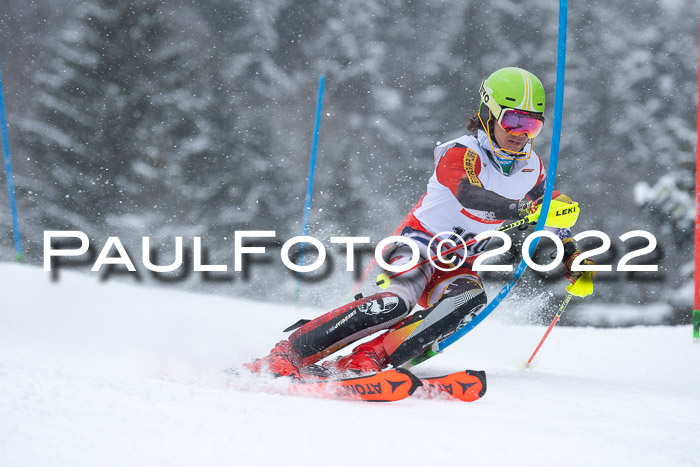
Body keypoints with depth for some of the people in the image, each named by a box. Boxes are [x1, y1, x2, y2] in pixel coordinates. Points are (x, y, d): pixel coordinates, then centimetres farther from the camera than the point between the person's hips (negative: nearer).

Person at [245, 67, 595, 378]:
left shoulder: (532, 169, 4)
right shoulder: (460, 154, -17)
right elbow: (470, 195, -36)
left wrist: (572, 257, 10)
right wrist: (524, 209, -43)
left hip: (459, 266, 5)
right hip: (419, 246, -5)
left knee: (471, 300, -31)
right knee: (397, 301, -36)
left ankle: (364, 361, -40)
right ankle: (287, 354, -33)